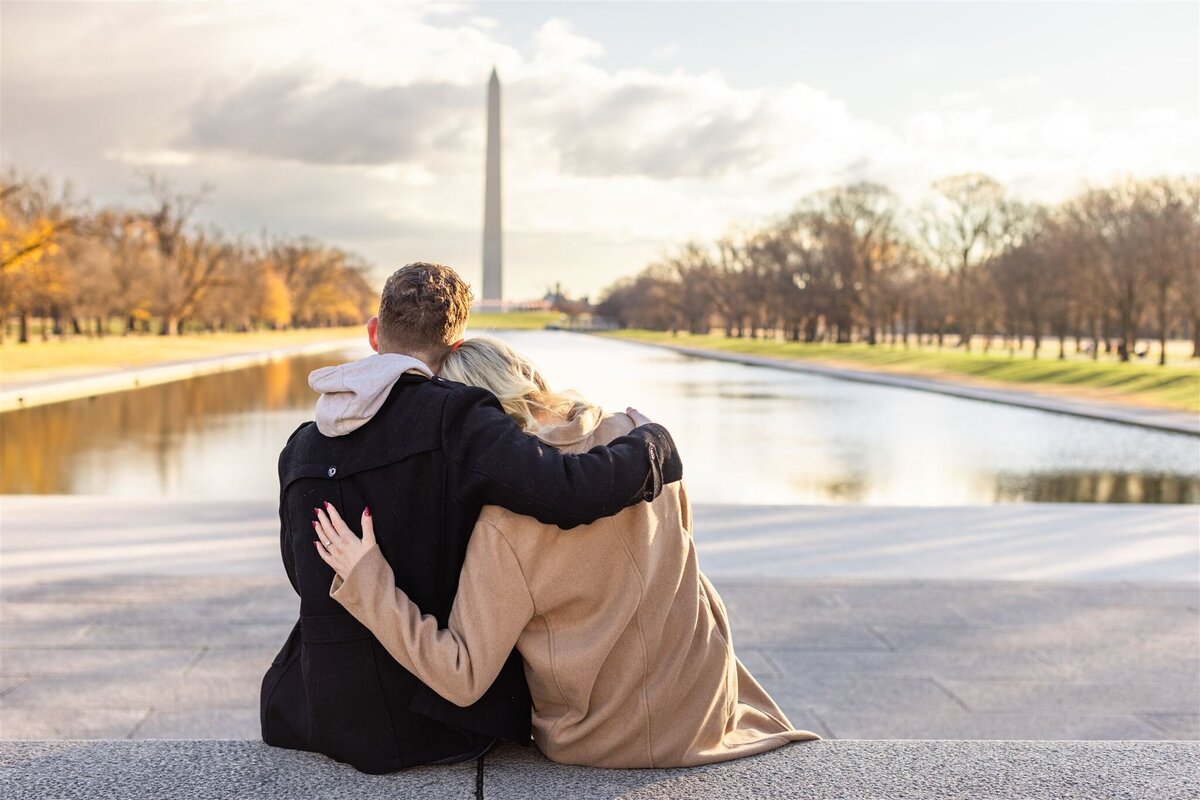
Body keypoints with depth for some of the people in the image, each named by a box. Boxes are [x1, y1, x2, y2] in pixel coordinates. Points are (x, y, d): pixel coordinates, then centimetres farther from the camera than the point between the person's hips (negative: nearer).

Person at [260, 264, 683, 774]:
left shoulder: (300, 448, 2)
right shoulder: (454, 420, -16)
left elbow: (309, 582, 11)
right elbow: (568, 492, -26)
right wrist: (653, 446, -8)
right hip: (443, 725, -4)